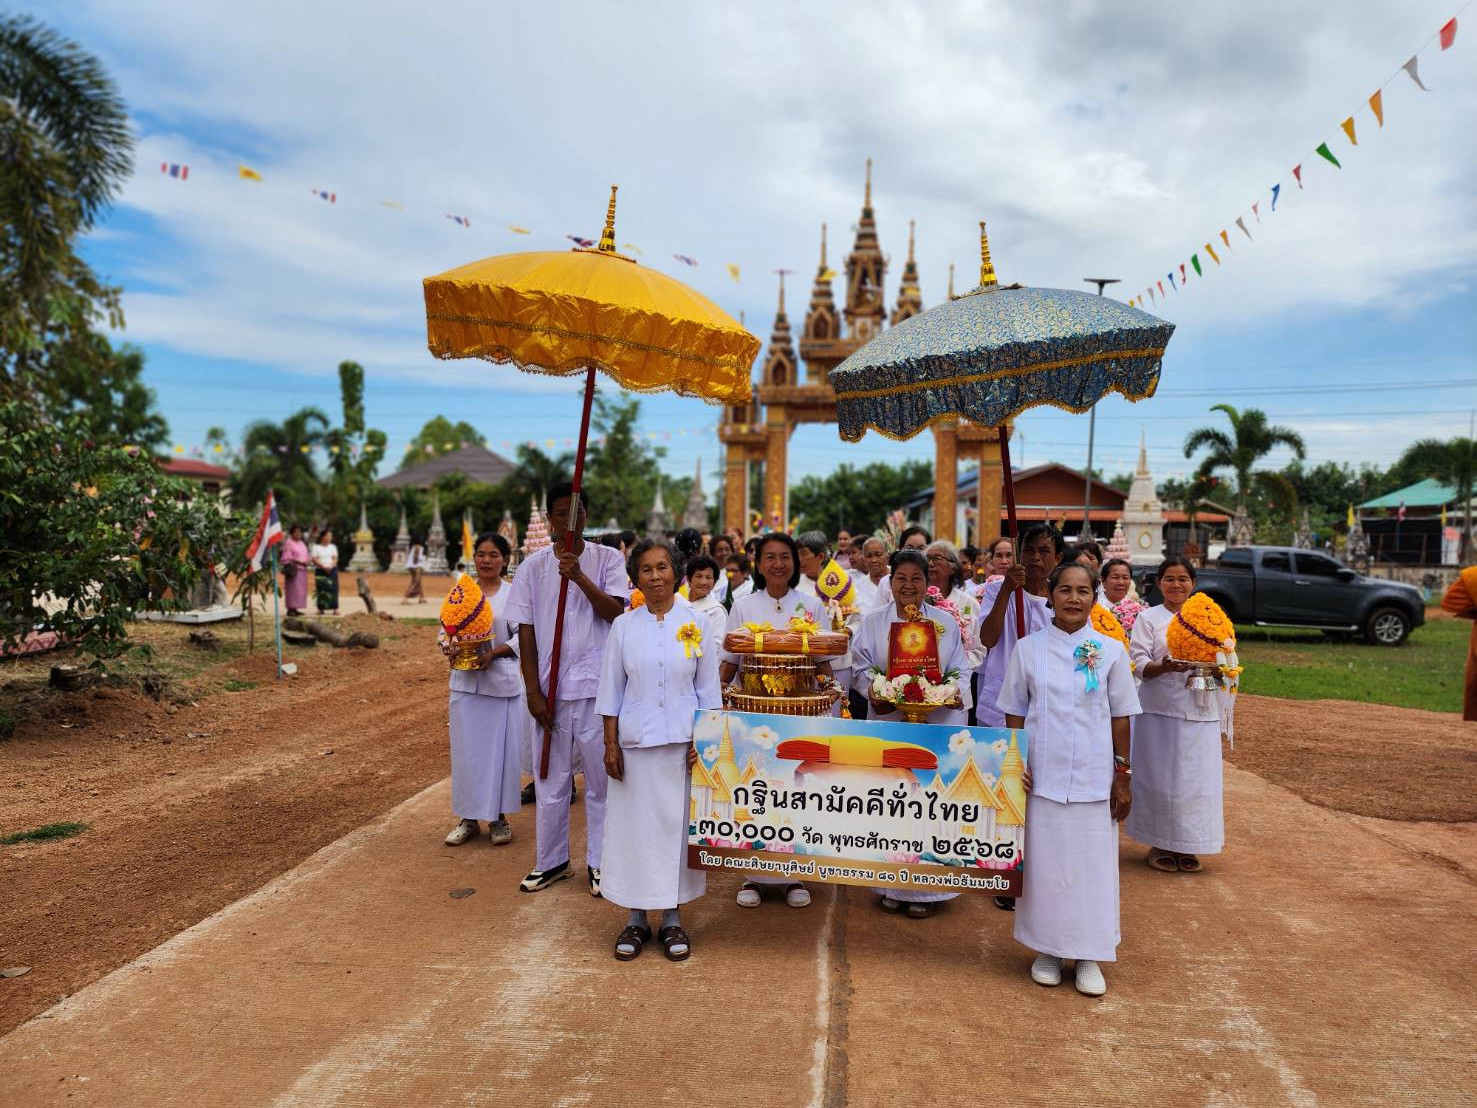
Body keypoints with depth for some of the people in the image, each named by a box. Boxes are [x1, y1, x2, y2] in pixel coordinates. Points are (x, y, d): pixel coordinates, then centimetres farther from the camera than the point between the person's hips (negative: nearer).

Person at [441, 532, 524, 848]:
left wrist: (494, 653, -20)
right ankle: (468, 818, 18)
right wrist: (448, 647, -12)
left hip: (502, 682, -2)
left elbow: (521, 636, -6)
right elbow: (446, 629, 9)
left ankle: (498, 818, 16)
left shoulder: (513, 594, -2)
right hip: (465, 681, 2)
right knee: (467, 750, 6)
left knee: (501, 749, 3)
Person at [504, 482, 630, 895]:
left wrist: (579, 576, -24)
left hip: (597, 687, -1)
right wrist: (534, 692, -4)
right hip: (551, 690, 1)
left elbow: (616, 612, -12)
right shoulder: (533, 566, 3)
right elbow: (526, 633, 2)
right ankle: (551, 861, 26)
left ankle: (599, 863, 21)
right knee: (550, 779, 10)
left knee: (600, 778, 6)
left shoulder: (608, 559, 1)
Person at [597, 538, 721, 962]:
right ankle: (637, 918, 20)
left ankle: (672, 918, 20)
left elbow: (708, 689, 3)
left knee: (677, 824, 5)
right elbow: (611, 690, 4)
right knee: (634, 824, 5)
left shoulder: (697, 624, 0)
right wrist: (611, 744, -1)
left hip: (682, 742, 0)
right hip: (635, 743, 1)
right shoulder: (623, 627, 1)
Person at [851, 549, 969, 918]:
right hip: (888, 723, 0)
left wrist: (954, 694, -10)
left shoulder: (946, 623, 9)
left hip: (936, 725, 0)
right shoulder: (873, 621, 7)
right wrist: (873, 692, -13)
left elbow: (961, 671, 10)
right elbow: (860, 668, 6)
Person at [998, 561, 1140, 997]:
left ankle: (1089, 957, 21)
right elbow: (1015, 713, 5)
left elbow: (1120, 717, 4)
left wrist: (1122, 776, 2)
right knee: (1043, 863, 7)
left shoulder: (1109, 652, 1)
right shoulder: (1028, 649, 1)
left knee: (1093, 864, 6)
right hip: (1041, 775, 0)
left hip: (1093, 777, 0)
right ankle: (1047, 950, 24)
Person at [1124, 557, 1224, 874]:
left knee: (1196, 777, 2)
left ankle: (1186, 846, 15)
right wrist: (1164, 667, -23)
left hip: (1200, 711, 2)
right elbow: (1138, 664, -4)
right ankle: (1160, 844, 13)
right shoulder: (1148, 618, 4)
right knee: (1160, 776, 0)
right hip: (1160, 710, -2)